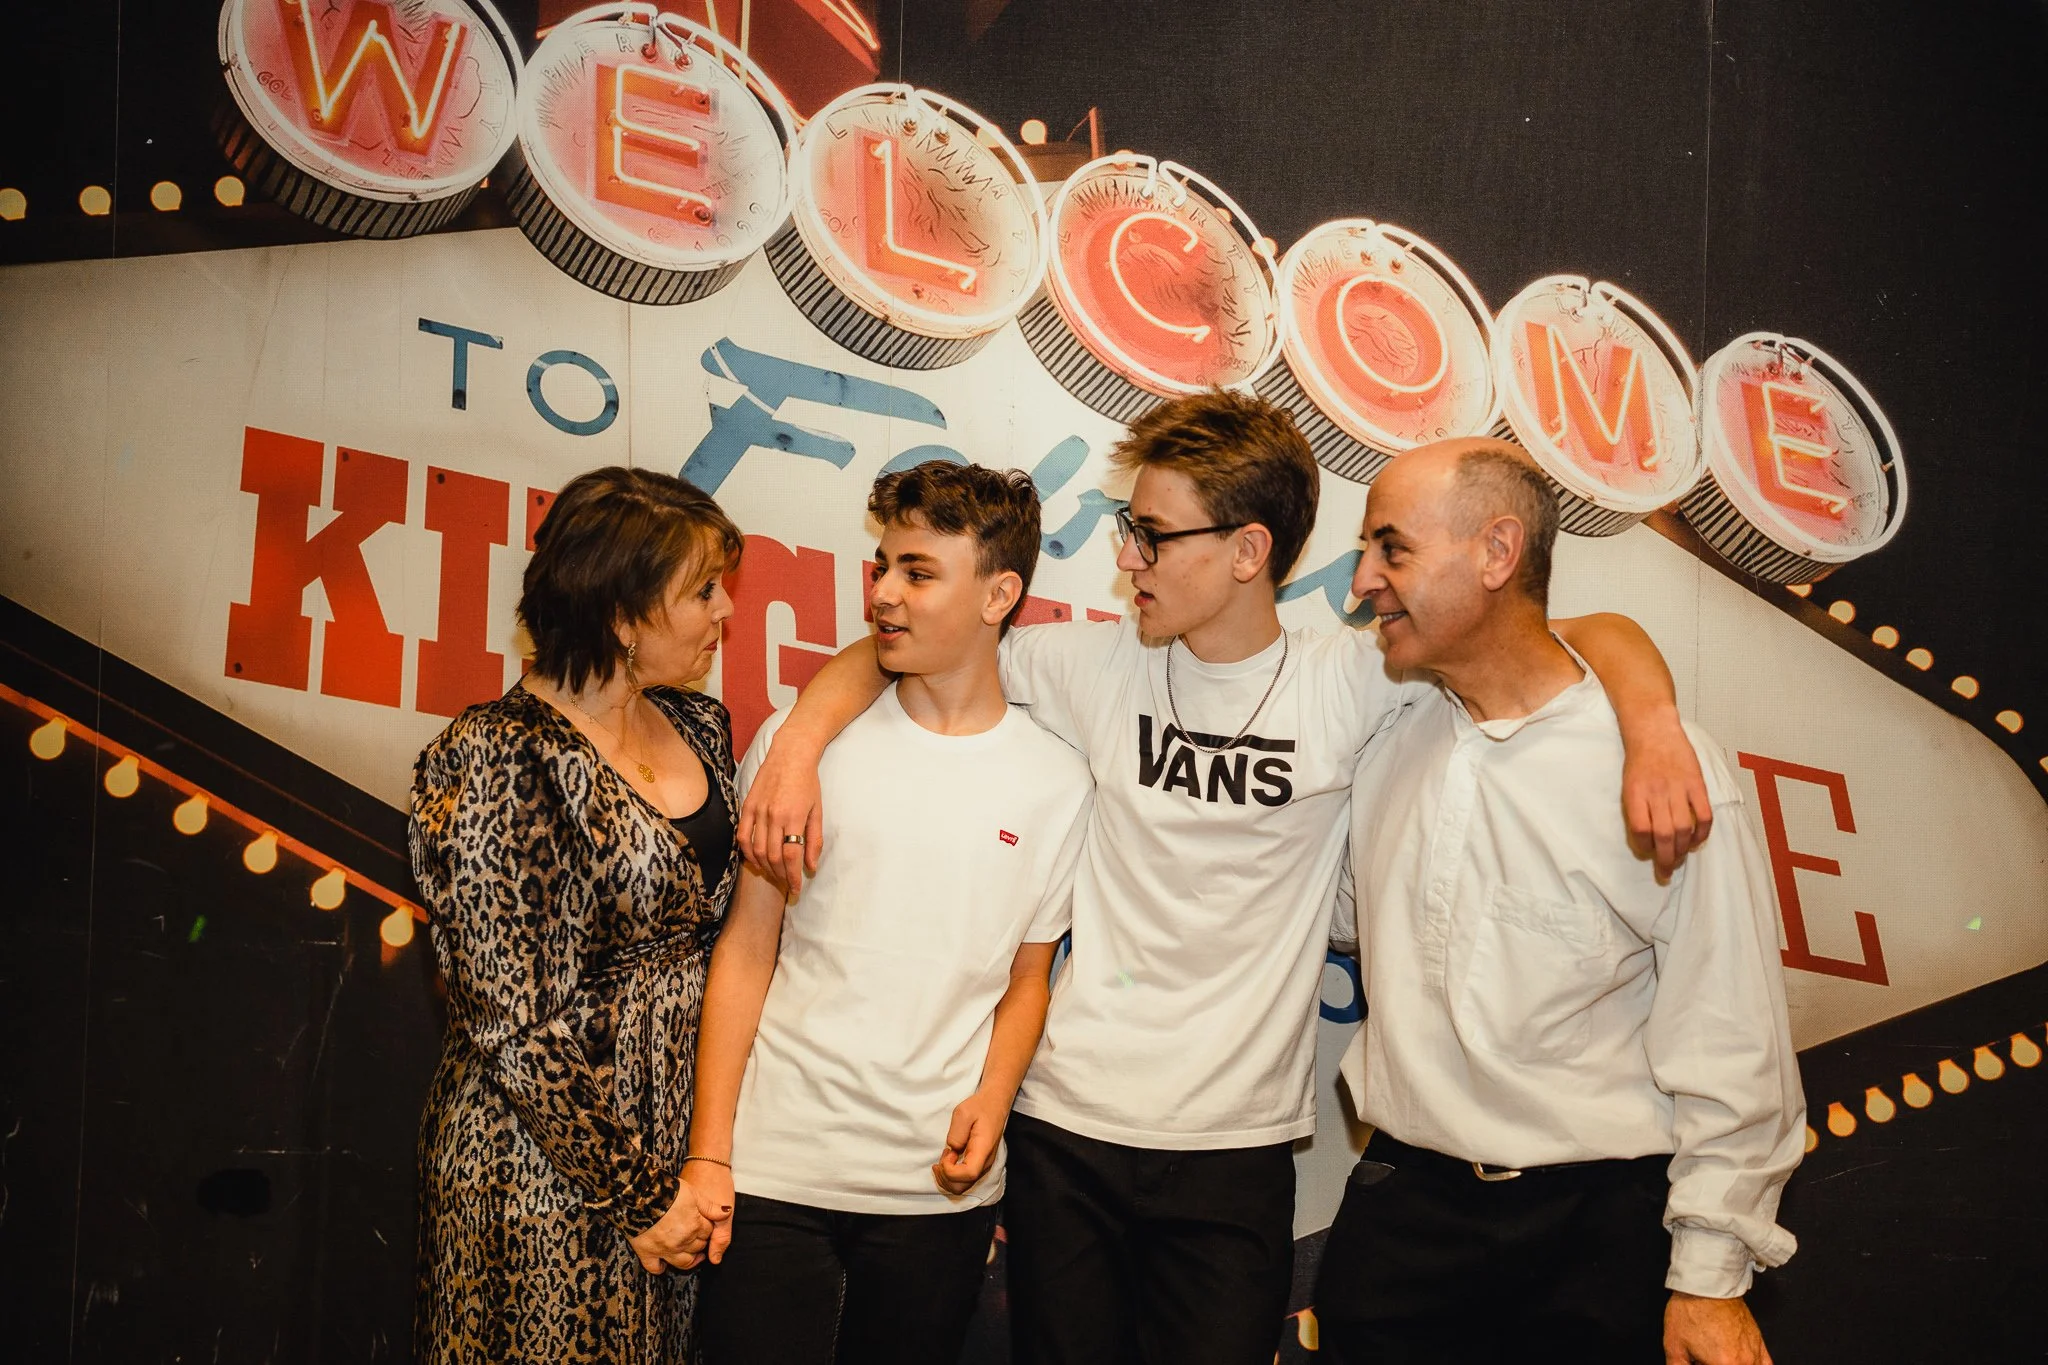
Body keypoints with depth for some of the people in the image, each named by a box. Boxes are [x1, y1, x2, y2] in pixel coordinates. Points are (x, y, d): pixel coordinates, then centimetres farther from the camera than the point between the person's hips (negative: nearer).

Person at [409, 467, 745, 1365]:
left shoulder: (699, 727, 4)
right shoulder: (504, 759, -17)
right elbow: (515, 1023, -18)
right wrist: (636, 1194, -14)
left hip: (685, 1132, 7)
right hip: (548, 1157, -6)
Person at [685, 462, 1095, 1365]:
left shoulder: (1055, 782, 1)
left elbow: (1027, 978, 10)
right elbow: (745, 951, 0)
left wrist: (990, 1101, -8)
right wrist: (708, 1154, -3)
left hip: (939, 1186, 1)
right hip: (774, 1168, -1)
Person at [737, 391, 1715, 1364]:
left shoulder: (1349, 685, -6)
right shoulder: (1099, 666, 0)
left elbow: (1584, 636, -6)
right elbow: (893, 652, 6)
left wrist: (1653, 722, -26)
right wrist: (797, 746, -11)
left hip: (1236, 1146, -1)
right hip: (1065, 1124, 2)